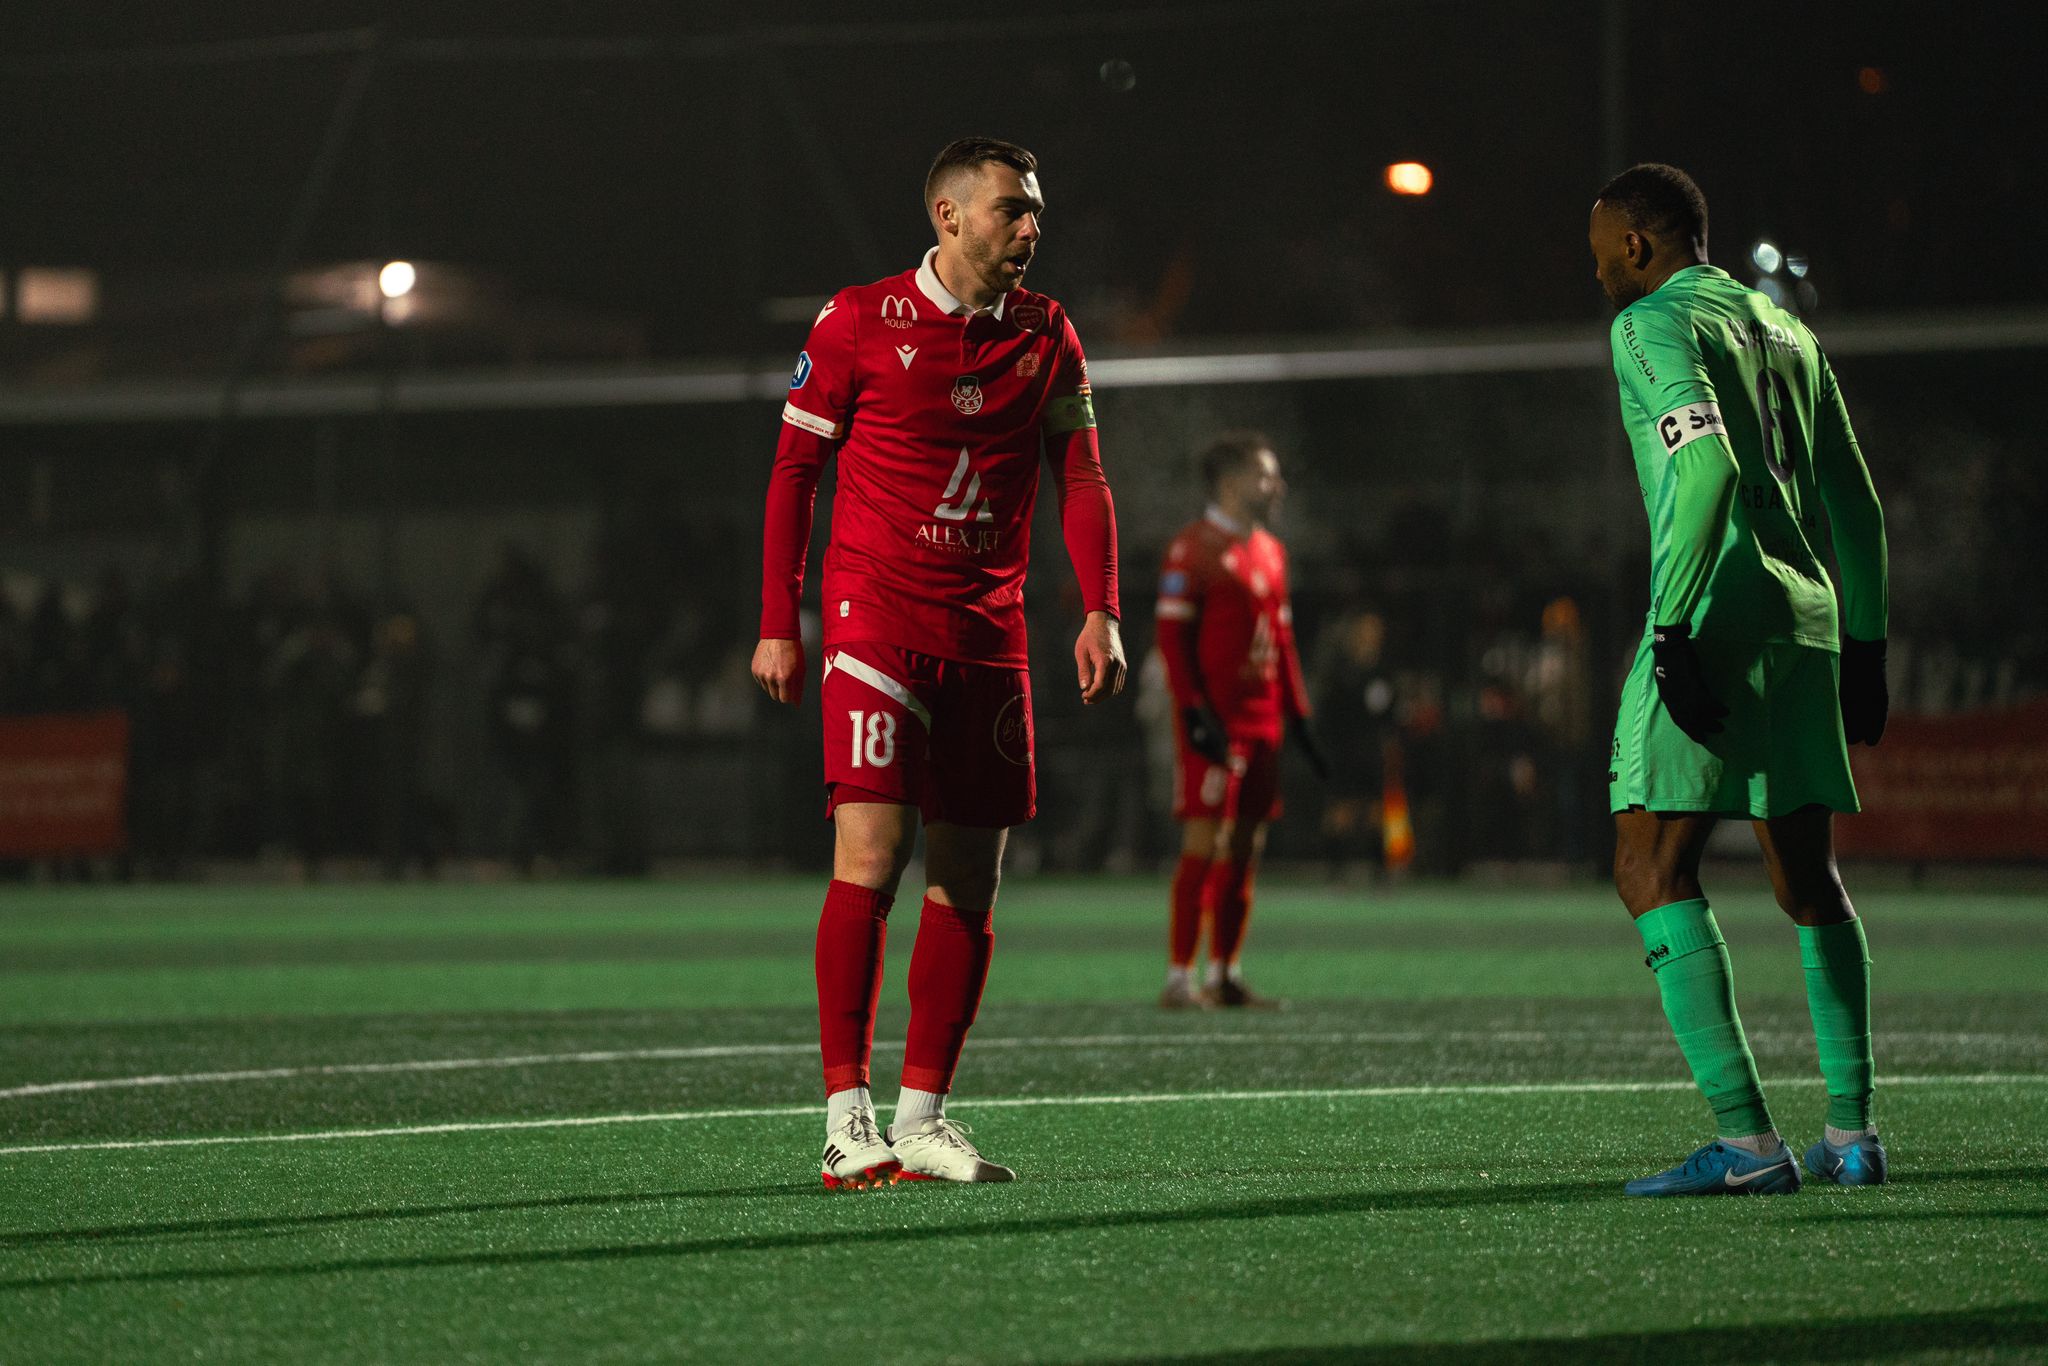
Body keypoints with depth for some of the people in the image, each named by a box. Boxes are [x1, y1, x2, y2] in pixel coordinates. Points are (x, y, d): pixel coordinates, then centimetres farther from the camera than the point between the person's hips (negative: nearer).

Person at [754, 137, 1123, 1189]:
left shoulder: (1049, 336, 9)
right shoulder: (858, 323, -2)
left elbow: (1080, 477, 9)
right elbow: (794, 469, 2)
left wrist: (1100, 611, -4)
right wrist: (778, 625, -2)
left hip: (989, 633, 5)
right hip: (876, 618, -5)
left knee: (970, 881, 3)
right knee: (870, 857, -14)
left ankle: (922, 1119, 11)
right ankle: (847, 1119, -10)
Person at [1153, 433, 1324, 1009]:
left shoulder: (1270, 551, 17)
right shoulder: (1193, 548, -7)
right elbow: (1172, 635, -11)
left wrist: (1296, 714, 17)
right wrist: (1194, 712, -17)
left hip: (1262, 720, 8)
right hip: (1214, 723, -8)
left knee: (1246, 847, 7)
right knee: (1204, 842, -10)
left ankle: (1226, 976, 13)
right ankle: (1179, 977, -8)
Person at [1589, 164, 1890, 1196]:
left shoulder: (1652, 323, -4)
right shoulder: (1786, 331, 20)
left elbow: (1707, 464, -20)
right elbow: (1856, 504, 22)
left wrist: (1672, 628, -23)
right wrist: (1864, 646, 26)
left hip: (1715, 621, -8)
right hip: (1807, 623, 8)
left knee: (1652, 871, -9)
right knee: (1809, 885, 15)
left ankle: (1746, 1139, -19)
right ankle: (1852, 1132, 14)